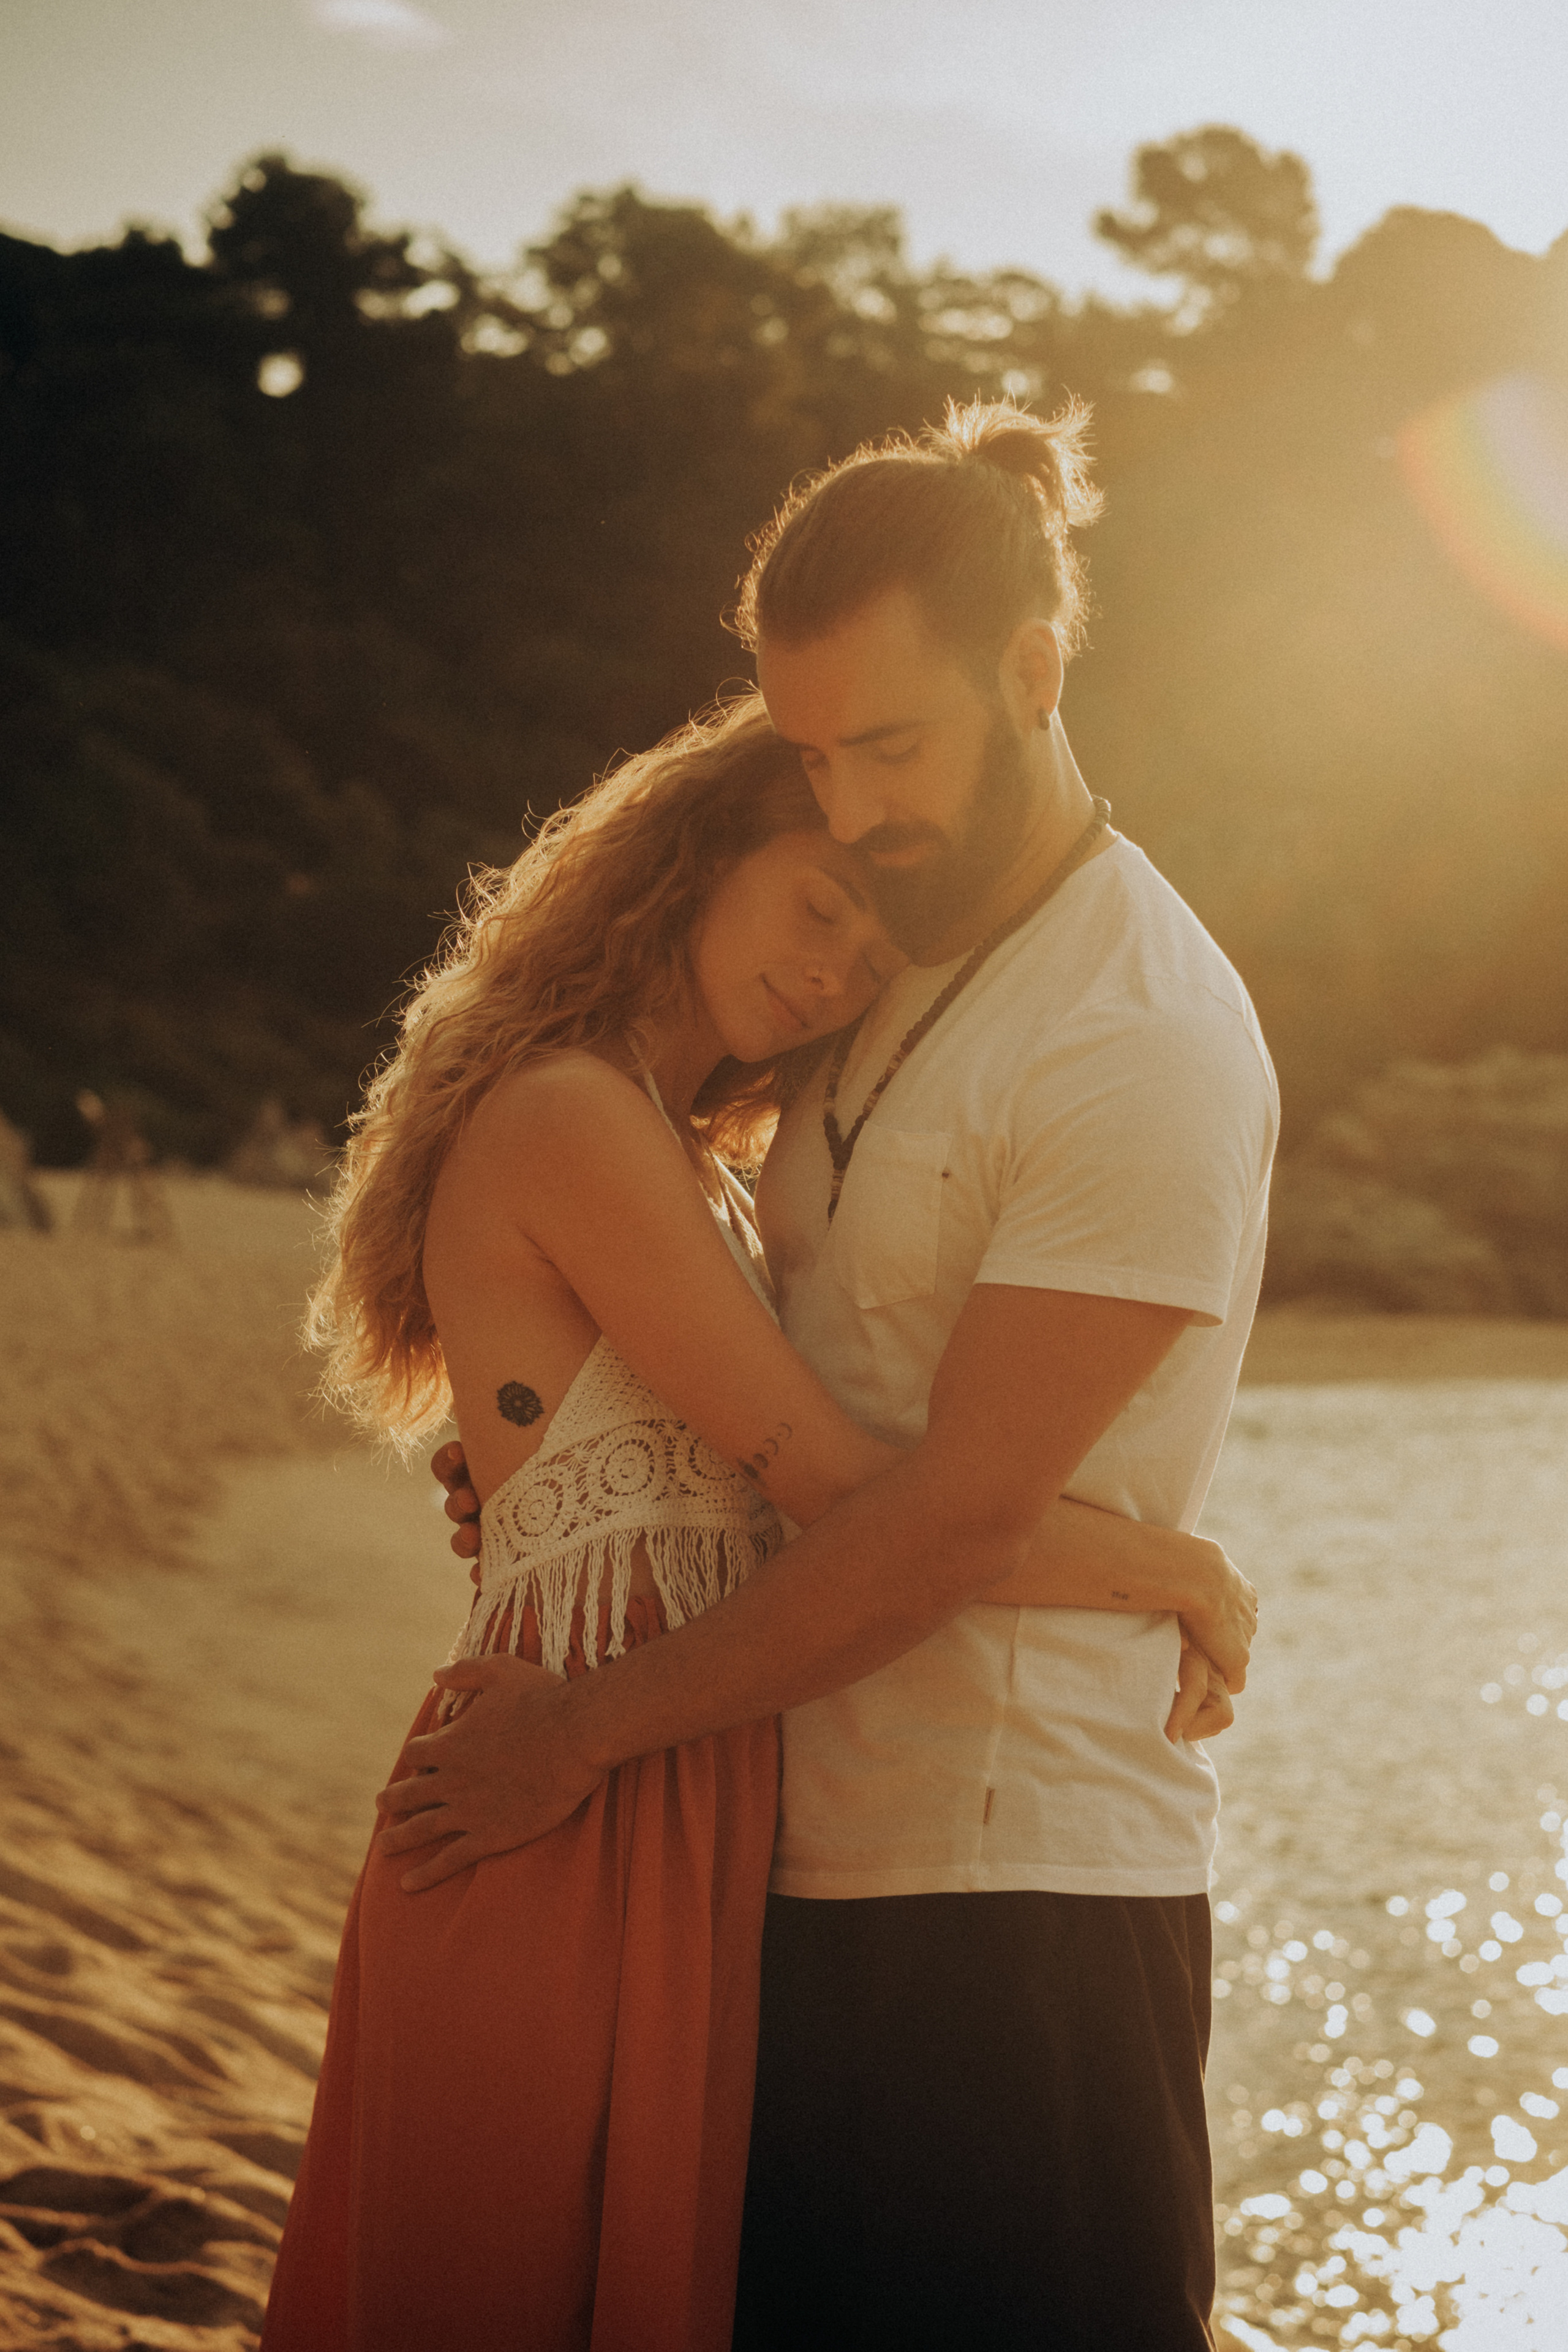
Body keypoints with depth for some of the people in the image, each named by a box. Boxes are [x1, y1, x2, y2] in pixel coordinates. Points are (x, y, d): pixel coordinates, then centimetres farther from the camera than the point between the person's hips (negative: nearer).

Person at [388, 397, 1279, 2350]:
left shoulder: (1148, 1042, -15)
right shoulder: (880, 969, 13)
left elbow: (962, 1517, -18)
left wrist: (592, 1729, -12)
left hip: (1023, 1909, -8)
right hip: (803, 1868, 8)